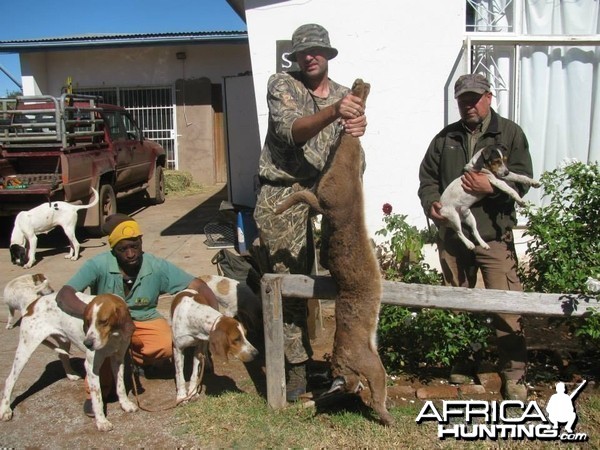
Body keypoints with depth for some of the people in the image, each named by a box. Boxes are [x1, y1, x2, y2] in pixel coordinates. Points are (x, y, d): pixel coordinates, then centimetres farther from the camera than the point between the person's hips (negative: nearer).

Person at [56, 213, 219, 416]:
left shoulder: (157, 267, -19)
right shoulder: (98, 265, -23)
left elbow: (198, 285, -20)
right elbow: (63, 296, -32)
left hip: (145, 320, 1)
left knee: (169, 346, -28)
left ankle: (133, 358, 6)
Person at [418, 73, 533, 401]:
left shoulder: (510, 133, 6)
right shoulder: (445, 138, 15)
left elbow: (523, 178, -2)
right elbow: (427, 176, 14)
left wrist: (491, 186, -19)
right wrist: (431, 203, -6)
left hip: (494, 234, -3)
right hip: (452, 235, 4)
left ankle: (514, 374, 3)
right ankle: (460, 363, 28)